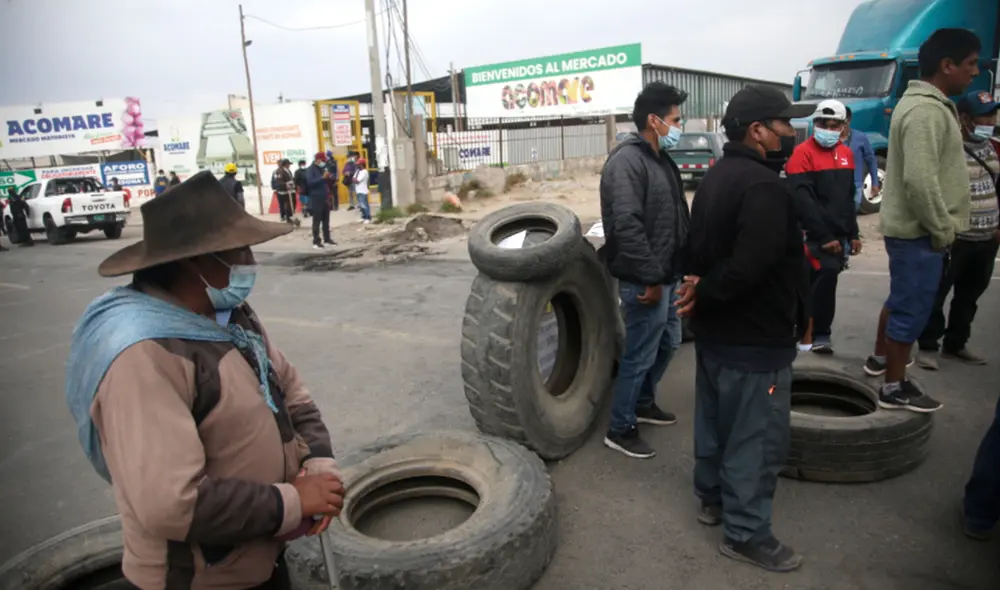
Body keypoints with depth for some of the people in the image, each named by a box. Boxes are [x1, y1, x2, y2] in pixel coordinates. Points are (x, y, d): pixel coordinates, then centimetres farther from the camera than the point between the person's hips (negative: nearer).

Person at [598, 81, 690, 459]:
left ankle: (644, 403, 41)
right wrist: (650, 278, -24)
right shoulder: (627, 160, -18)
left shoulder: (660, 158, 14)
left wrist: (673, 271, 15)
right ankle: (620, 429, 16)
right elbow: (626, 225, -26)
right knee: (640, 355, 0)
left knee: (667, 343, 22)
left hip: (666, 275, 10)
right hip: (645, 280, -10)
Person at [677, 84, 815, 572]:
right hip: (754, 338, -10)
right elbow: (749, 266, -31)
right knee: (757, 436, 2)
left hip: (714, 330, 10)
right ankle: (745, 533, 15)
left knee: (716, 419, 21)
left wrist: (702, 287, -8)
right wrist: (705, 294, -16)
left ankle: (712, 498, 37)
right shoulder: (763, 186, -24)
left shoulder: (716, 176, 9)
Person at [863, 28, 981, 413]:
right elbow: (919, 180, -29)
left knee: (901, 300, 22)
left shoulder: (926, 104, 14)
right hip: (918, 231, -10)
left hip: (907, 226, 10)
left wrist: (940, 225, 19)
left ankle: (880, 358, 39)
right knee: (912, 309, -2)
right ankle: (895, 389, 9)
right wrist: (942, 229, -18)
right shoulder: (927, 111, -21)